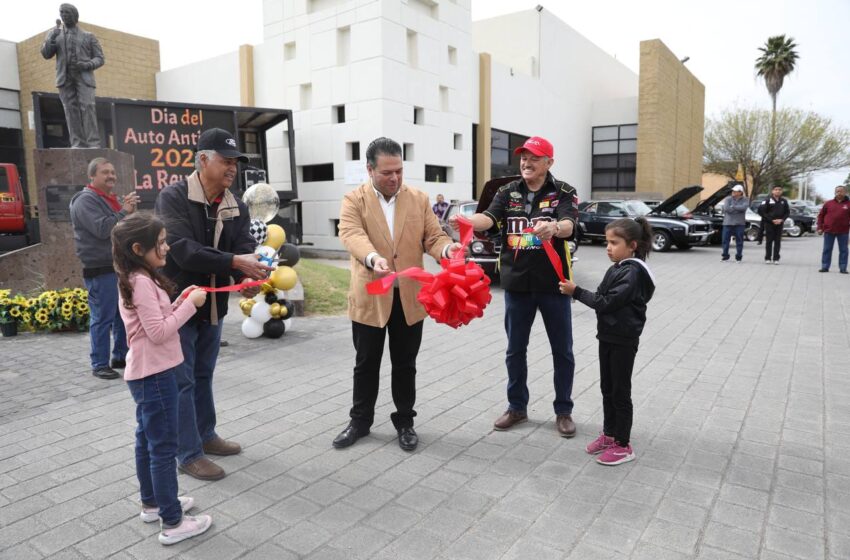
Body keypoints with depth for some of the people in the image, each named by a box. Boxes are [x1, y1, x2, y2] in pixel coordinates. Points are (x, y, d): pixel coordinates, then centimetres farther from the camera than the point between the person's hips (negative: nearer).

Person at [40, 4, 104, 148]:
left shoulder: (89, 36, 15)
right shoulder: (54, 33, 20)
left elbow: (99, 58, 11)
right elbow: (46, 54, 10)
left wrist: (87, 65, -10)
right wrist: (52, 38, -8)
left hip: (84, 76, -2)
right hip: (65, 77, 2)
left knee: (87, 107, -16)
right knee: (71, 110, -6)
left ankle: (93, 144, -21)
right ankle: (77, 144, -10)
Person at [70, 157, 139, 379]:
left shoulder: (112, 199, 18)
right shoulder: (86, 201, -10)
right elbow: (103, 229, -22)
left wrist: (130, 210, 4)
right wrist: (124, 211, -16)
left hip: (120, 266, 9)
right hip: (99, 270, -9)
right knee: (102, 318, -5)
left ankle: (120, 356, 24)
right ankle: (99, 364, 3)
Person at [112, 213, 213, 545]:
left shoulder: (136, 280, 10)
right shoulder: (141, 283, -20)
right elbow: (158, 332, -24)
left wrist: (181, 301, 2)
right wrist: (189, 305, -18)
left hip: (146, 373, 10)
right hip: (154, 375, -10)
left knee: (148, 440, 20)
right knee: (163, 447, -3)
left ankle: (152, 503, 36)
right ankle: (172, 523, 6)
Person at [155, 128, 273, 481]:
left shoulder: (236, 207, 2)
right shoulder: (173, 198, -16)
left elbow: (245, 247, -8)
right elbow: (183, 250, -29)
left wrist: (247, 277, -30)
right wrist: (234, 262, -37)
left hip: (214, 304, 6)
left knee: (203, 375, 20)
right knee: (182, 381, 2)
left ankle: (205, 435, 35)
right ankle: (188, 454, 14)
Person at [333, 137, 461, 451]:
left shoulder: (419, 199, 5)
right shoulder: (354, 200, -4)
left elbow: (432, 237, 1)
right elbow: (352, 234, -21)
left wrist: (447, 248, -23)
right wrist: (373, 258, -42)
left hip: (408, 297, 2)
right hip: (369, 297, -1)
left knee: (405, 365, 13)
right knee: (366, 364, 12)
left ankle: (404, 421, 29)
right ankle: (360, 421, 29)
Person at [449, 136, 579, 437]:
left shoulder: (563, 192, -4)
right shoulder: (508, 192, 3)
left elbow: (569, 225, -23)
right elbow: (489, 218, -14)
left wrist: (554, 227, -47)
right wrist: (466, 221, -37)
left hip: (553, 284, -2)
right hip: (517, 284, 3)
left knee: (562, 350, 9)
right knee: (515, 350, 13)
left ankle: (563, 411, 26)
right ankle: (517, 406, 30)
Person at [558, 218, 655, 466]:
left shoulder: (633, 272, -19)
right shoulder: (616, 269, 9)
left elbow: (607, 303, -23)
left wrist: (576, 292, -20)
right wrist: (577, 292, -5)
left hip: (624, 341, -8)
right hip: (608, 336, 8)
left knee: (620, 392, 1)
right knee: (607, 389, 16)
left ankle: (624, 446, 13)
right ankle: (609, 434, 30)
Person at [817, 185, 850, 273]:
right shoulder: (828, 203, 5)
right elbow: (821, 215, 9)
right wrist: (820, 227, 2)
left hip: (843, 232, -1)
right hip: (829, 231, 1)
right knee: (827, 250, 5)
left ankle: (843, 268, 9)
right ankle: (825, 267, 11)